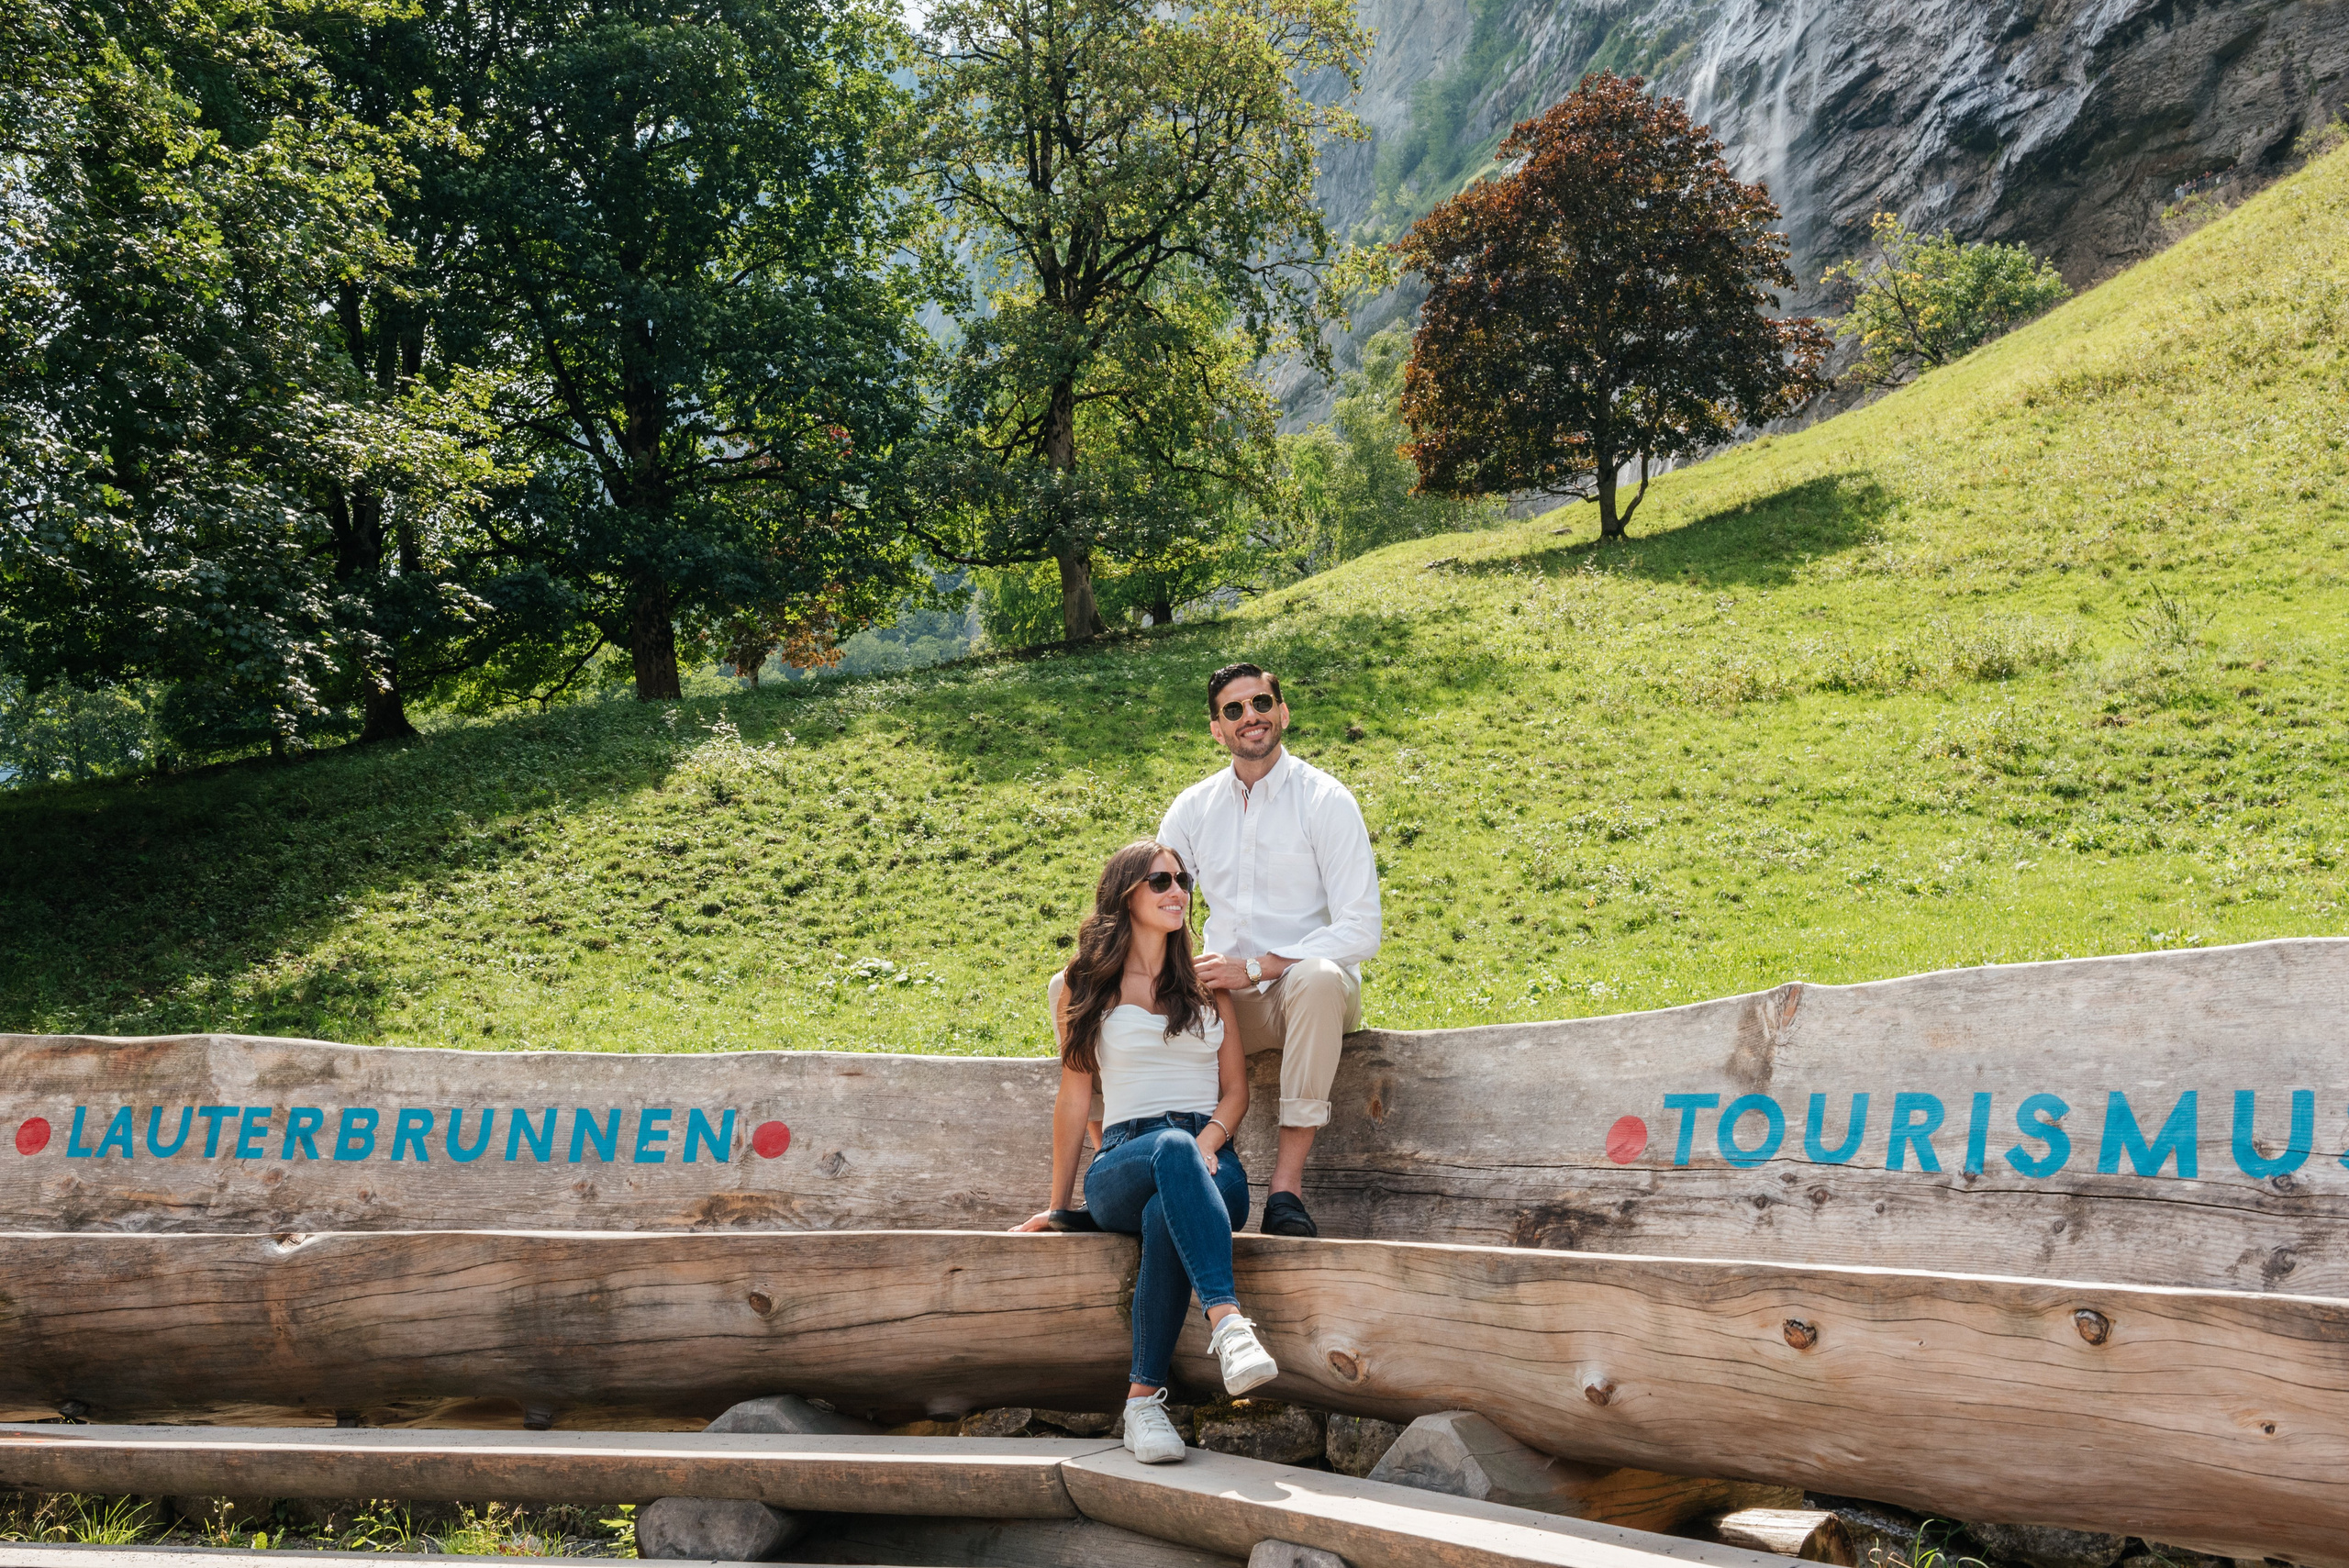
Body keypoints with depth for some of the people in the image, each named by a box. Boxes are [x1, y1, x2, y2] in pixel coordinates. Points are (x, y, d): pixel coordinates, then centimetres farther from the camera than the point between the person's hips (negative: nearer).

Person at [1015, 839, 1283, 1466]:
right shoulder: (1085, 985, 14)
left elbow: (1236, 1088, 15)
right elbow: (1074, 1098, 14)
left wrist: (1207, 1141, -7)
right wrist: (1058, 1206, 13)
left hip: (1210, 1162, 2)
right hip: (1124, 1162, -1)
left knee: (1165, 1217, -37)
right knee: (1172, 1147, -40)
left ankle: (1144, 1397, -37)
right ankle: (1228, 1322, -52)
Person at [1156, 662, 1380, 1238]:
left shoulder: (1325, 800, -5)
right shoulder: (1192, 808, 9)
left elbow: (1360, 930, -12)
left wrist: (1255, 968, -20)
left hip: (1308, 995, -4)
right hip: (1220, 997, 4)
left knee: (1316, 975, -41)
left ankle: (1287, 1181, -35)